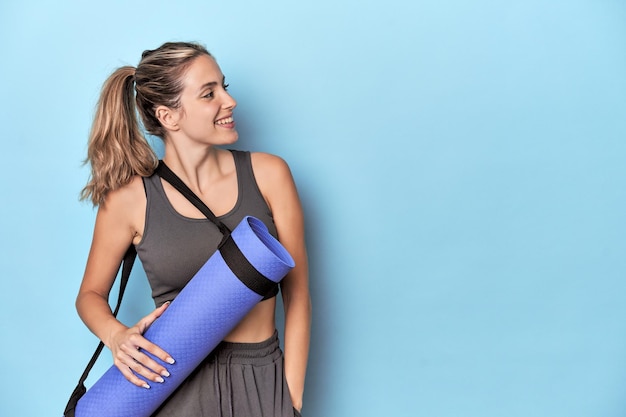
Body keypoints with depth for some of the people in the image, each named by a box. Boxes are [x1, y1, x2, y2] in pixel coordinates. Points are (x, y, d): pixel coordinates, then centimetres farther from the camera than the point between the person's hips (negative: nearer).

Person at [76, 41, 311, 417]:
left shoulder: (268, 174, -6)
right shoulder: (130, 198, -7)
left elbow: (297, 295, -3)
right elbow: (91, 294, 8)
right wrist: (116, 335, -13)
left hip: (261, 382, 1)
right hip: (172, 384, 0)